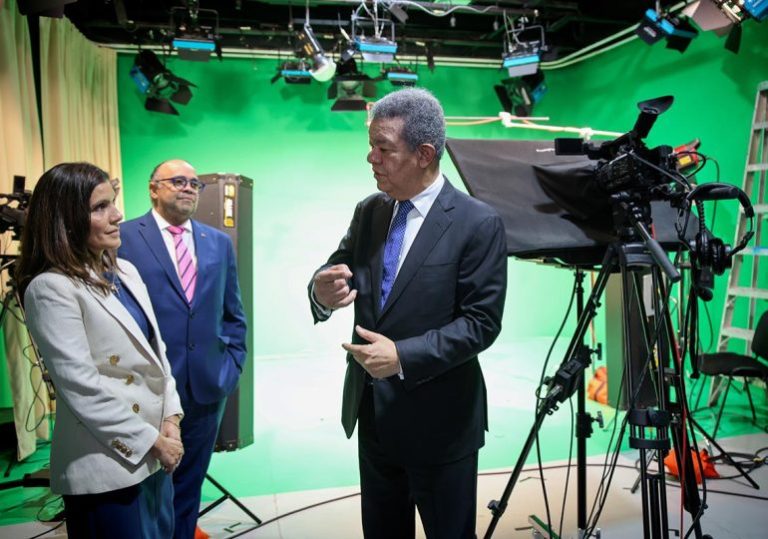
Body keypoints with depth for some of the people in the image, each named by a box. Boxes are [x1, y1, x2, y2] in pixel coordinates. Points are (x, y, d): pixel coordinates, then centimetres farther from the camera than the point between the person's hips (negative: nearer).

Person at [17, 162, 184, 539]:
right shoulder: (50, 288, -15)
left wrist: (170, 419, 0)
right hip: (106, 465, -7)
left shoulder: (126, 271, 8)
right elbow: (81, 388, -19)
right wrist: (152, 441, -13)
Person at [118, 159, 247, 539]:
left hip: (206, 391, 4)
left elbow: (234, 315, 12)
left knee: (188, 490, 18)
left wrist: (231, 367, 4)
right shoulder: (121, 238, -4)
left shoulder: (220, 243, 9)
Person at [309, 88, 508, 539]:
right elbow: (336, 271, 4)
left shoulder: (478, 223, -15)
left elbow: (482, 322, -17)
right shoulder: (368, 212, 2)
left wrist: (403, 356, -25)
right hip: (372, 414, 6)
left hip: (439, 421, -5)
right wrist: (323, 293, -20)